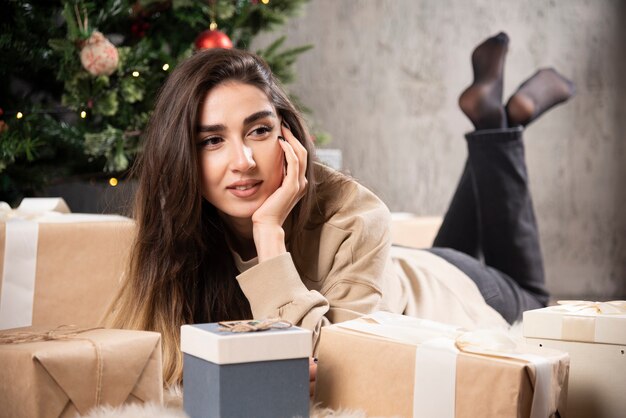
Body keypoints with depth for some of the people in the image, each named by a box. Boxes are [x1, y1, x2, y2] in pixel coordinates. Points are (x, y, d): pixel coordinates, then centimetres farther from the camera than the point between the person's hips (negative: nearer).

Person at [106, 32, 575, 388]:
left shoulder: (354, 218, -45)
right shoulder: (186, 228, -31)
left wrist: (270, 230, -56)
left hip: (459, 292, -4)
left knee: (528, 295, 34)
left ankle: (503, 119, 35)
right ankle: (489, 118, 37)